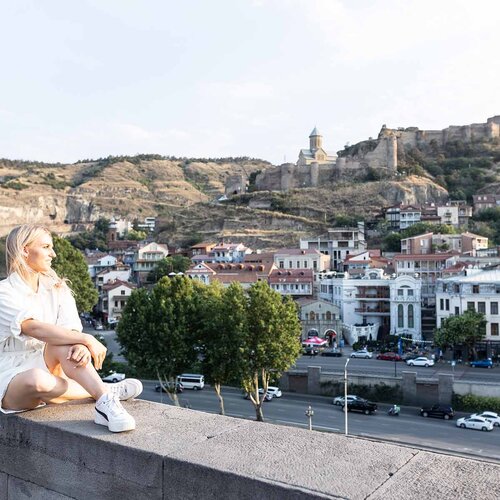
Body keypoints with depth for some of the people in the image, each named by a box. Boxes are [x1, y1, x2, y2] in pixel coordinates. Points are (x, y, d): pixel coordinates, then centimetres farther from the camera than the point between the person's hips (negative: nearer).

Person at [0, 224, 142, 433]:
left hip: (47, 366, 4)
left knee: (66, 343, -28)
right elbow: (34, 328, -28)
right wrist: (87, 339, -32)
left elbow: (72, 329, -9)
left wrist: (82, 346, -33)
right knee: (36, 380, -38)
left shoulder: (57, 289, 5)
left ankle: (105, 402, -31)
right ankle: (105, 392, -20)